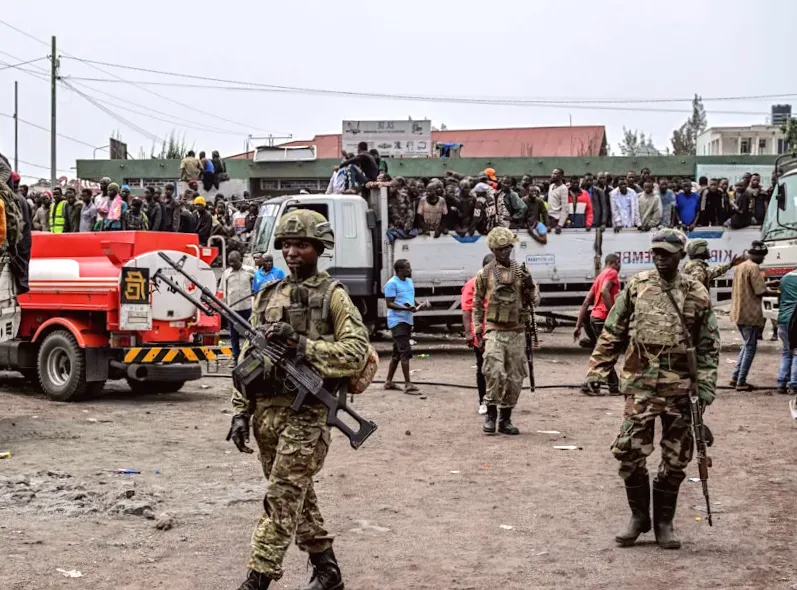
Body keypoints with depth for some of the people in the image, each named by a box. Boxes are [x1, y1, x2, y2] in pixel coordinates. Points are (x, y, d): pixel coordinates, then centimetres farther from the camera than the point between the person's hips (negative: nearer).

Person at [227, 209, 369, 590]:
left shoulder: (333, 295, -2)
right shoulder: (266, 296, 14)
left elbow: (355, 354, -12)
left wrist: (300, 344, -19)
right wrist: (240, 412, 8)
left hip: (305, 414, -6)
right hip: (266, 412, 6)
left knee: (281, 501, -9)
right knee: (299, 497, 14)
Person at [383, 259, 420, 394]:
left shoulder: (409, 281, 15)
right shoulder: (392, 283, -12)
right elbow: (389, 303, -15)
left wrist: (414, 307, 4)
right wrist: (404, 308, -28)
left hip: (407, 321, 9)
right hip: (397, 321, -9)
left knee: (397, 352, 14)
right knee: (405, 351, -14)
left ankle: (388, 381, 22)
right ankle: (408, 384, -14)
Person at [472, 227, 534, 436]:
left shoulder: (521, 271, 7)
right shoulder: (485, 274, 3)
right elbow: (477, 305, 8)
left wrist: (530, 285, -11)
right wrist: (478, 332, 3)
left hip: (517, 332, 3)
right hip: (494, 332, -2)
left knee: (515, 379, 5)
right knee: (494, 373, -17)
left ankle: (505, 419, 16)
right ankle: (491, 413, -1)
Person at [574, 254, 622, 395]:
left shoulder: (600, 276, 22)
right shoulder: (612, 273, -2)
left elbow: (586, 302, 18)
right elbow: (604, 291, -23)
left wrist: (578, 326, 16)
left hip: (595, 317, 9)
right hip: (604, 318, -9)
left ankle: (614, 387, 18)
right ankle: (589, 385, -10)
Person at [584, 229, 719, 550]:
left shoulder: (697, 294, 2)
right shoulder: (636, 286, 4)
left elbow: (709, 345, 5)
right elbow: (612, 333, 8)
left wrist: (706, 385, -3)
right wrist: (597, 370, 2)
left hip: (680, 387, 0)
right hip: (641, 383, 0)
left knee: (675, 459, 6)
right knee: (629, 452, -4)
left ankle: (664, 523, 20)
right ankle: (638, 517, 15)